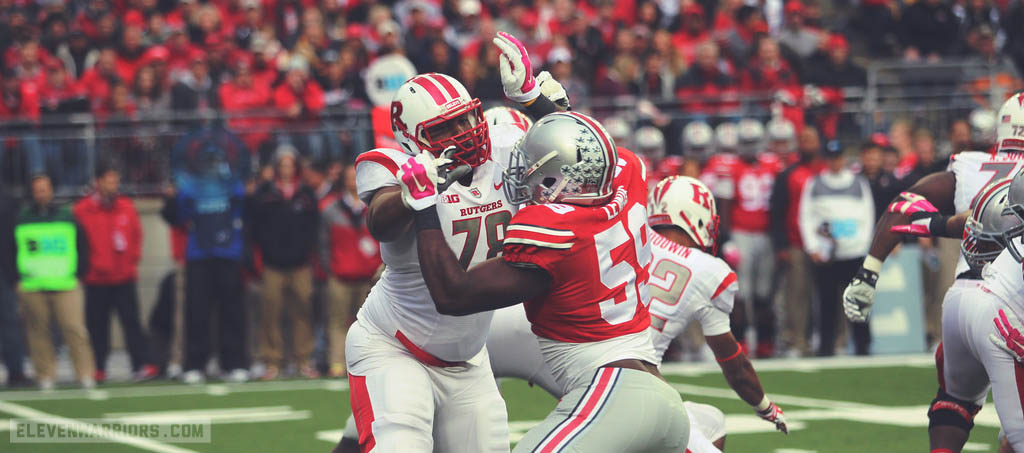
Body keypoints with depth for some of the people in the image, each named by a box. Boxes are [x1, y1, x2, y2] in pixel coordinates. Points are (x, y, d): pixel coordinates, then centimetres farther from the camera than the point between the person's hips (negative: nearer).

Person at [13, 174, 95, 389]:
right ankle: (45, 375, 8)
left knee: (74, 329, -10)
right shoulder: (21, 219, 9)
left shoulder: (67, 216, 9)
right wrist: (17, 279, 5)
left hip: (65, 285, -1)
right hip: (31, 288, 1)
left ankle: (85, 374, -9)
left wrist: (79, 273, 6)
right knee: (38, 332, 1)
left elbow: (82, 247, 15)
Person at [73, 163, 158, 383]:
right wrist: (90, 266, -5)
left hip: (125, 276, 2)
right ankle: (98, 368, 12)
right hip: (96, 280, -2)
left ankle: (142, 365, -7)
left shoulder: (126, 207, 7)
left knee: (131, 321, -3)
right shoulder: (83, 210, -3)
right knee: (97, 325, 4)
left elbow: (136, 237, 14)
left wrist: (132, 260, 4)